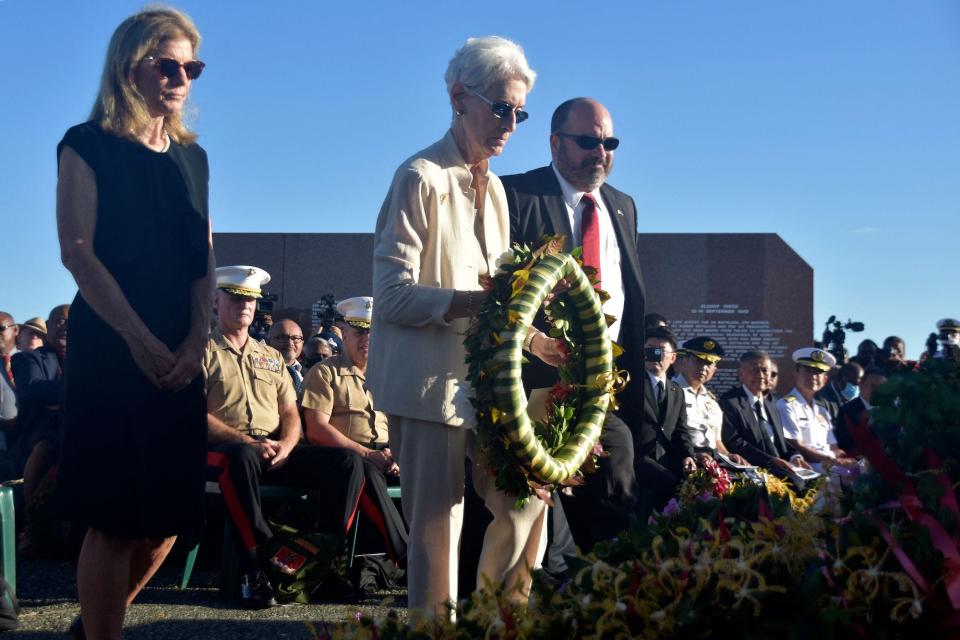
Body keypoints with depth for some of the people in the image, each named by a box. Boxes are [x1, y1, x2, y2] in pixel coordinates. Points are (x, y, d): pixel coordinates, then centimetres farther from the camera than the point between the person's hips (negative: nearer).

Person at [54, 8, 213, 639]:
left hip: (181, 357, 6)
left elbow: (205, 257, 12)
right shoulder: (90, 146, -3)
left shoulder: (191, 156, 15)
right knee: (116, 518, -6)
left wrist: (196, 339, -4)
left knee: (169, 515, 8)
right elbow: (77, 251, -11)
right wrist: (142, 341, -16)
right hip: (111, 350, -6)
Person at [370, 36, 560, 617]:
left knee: (526, 497, 12)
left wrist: (529, 335, 2)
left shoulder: (493, 188, 15)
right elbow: (393, 296, -18)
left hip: (484, 378, 8)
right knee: (439, 525, -5)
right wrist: (476, 301, -30)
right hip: (428, 382, -8)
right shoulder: (422, 178, -11)